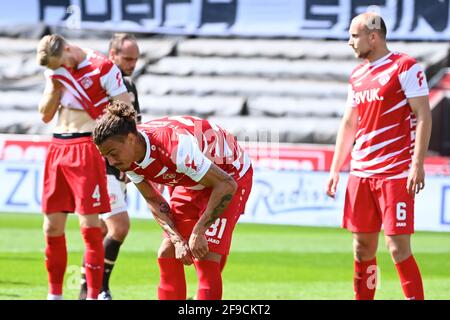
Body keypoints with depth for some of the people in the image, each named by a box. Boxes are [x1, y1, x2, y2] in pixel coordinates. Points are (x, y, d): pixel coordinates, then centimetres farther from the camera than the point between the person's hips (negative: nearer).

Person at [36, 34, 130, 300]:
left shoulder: (103, 68, -8)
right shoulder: (56, 72, 12)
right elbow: (46, 115, 14)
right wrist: (55, 85, -2)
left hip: (86, 147, -7)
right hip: (57, 147, 7)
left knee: (89, 223, -10)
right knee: (52, 226, 8)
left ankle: (93, 295, -7)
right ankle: (55, 294, 18)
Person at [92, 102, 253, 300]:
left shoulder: (175, 146, -39)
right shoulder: (127, 158, -15)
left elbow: (226, 186, -32)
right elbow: (154, 201, -1)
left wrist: (198, 233, -27)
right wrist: (177, 240, -15)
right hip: (192, 183, 8)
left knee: (206, 258, -19)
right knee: (167, 254, -1)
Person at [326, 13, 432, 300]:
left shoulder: (405, 67, -7)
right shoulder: (357, 76, 15)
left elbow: (423, 117, -10)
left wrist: (418, 165, -17)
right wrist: (335, 169, 18)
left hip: (396, 174, -7)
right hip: (361, 173, 7)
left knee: (398, 248, -10)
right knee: (362, 247, 8)